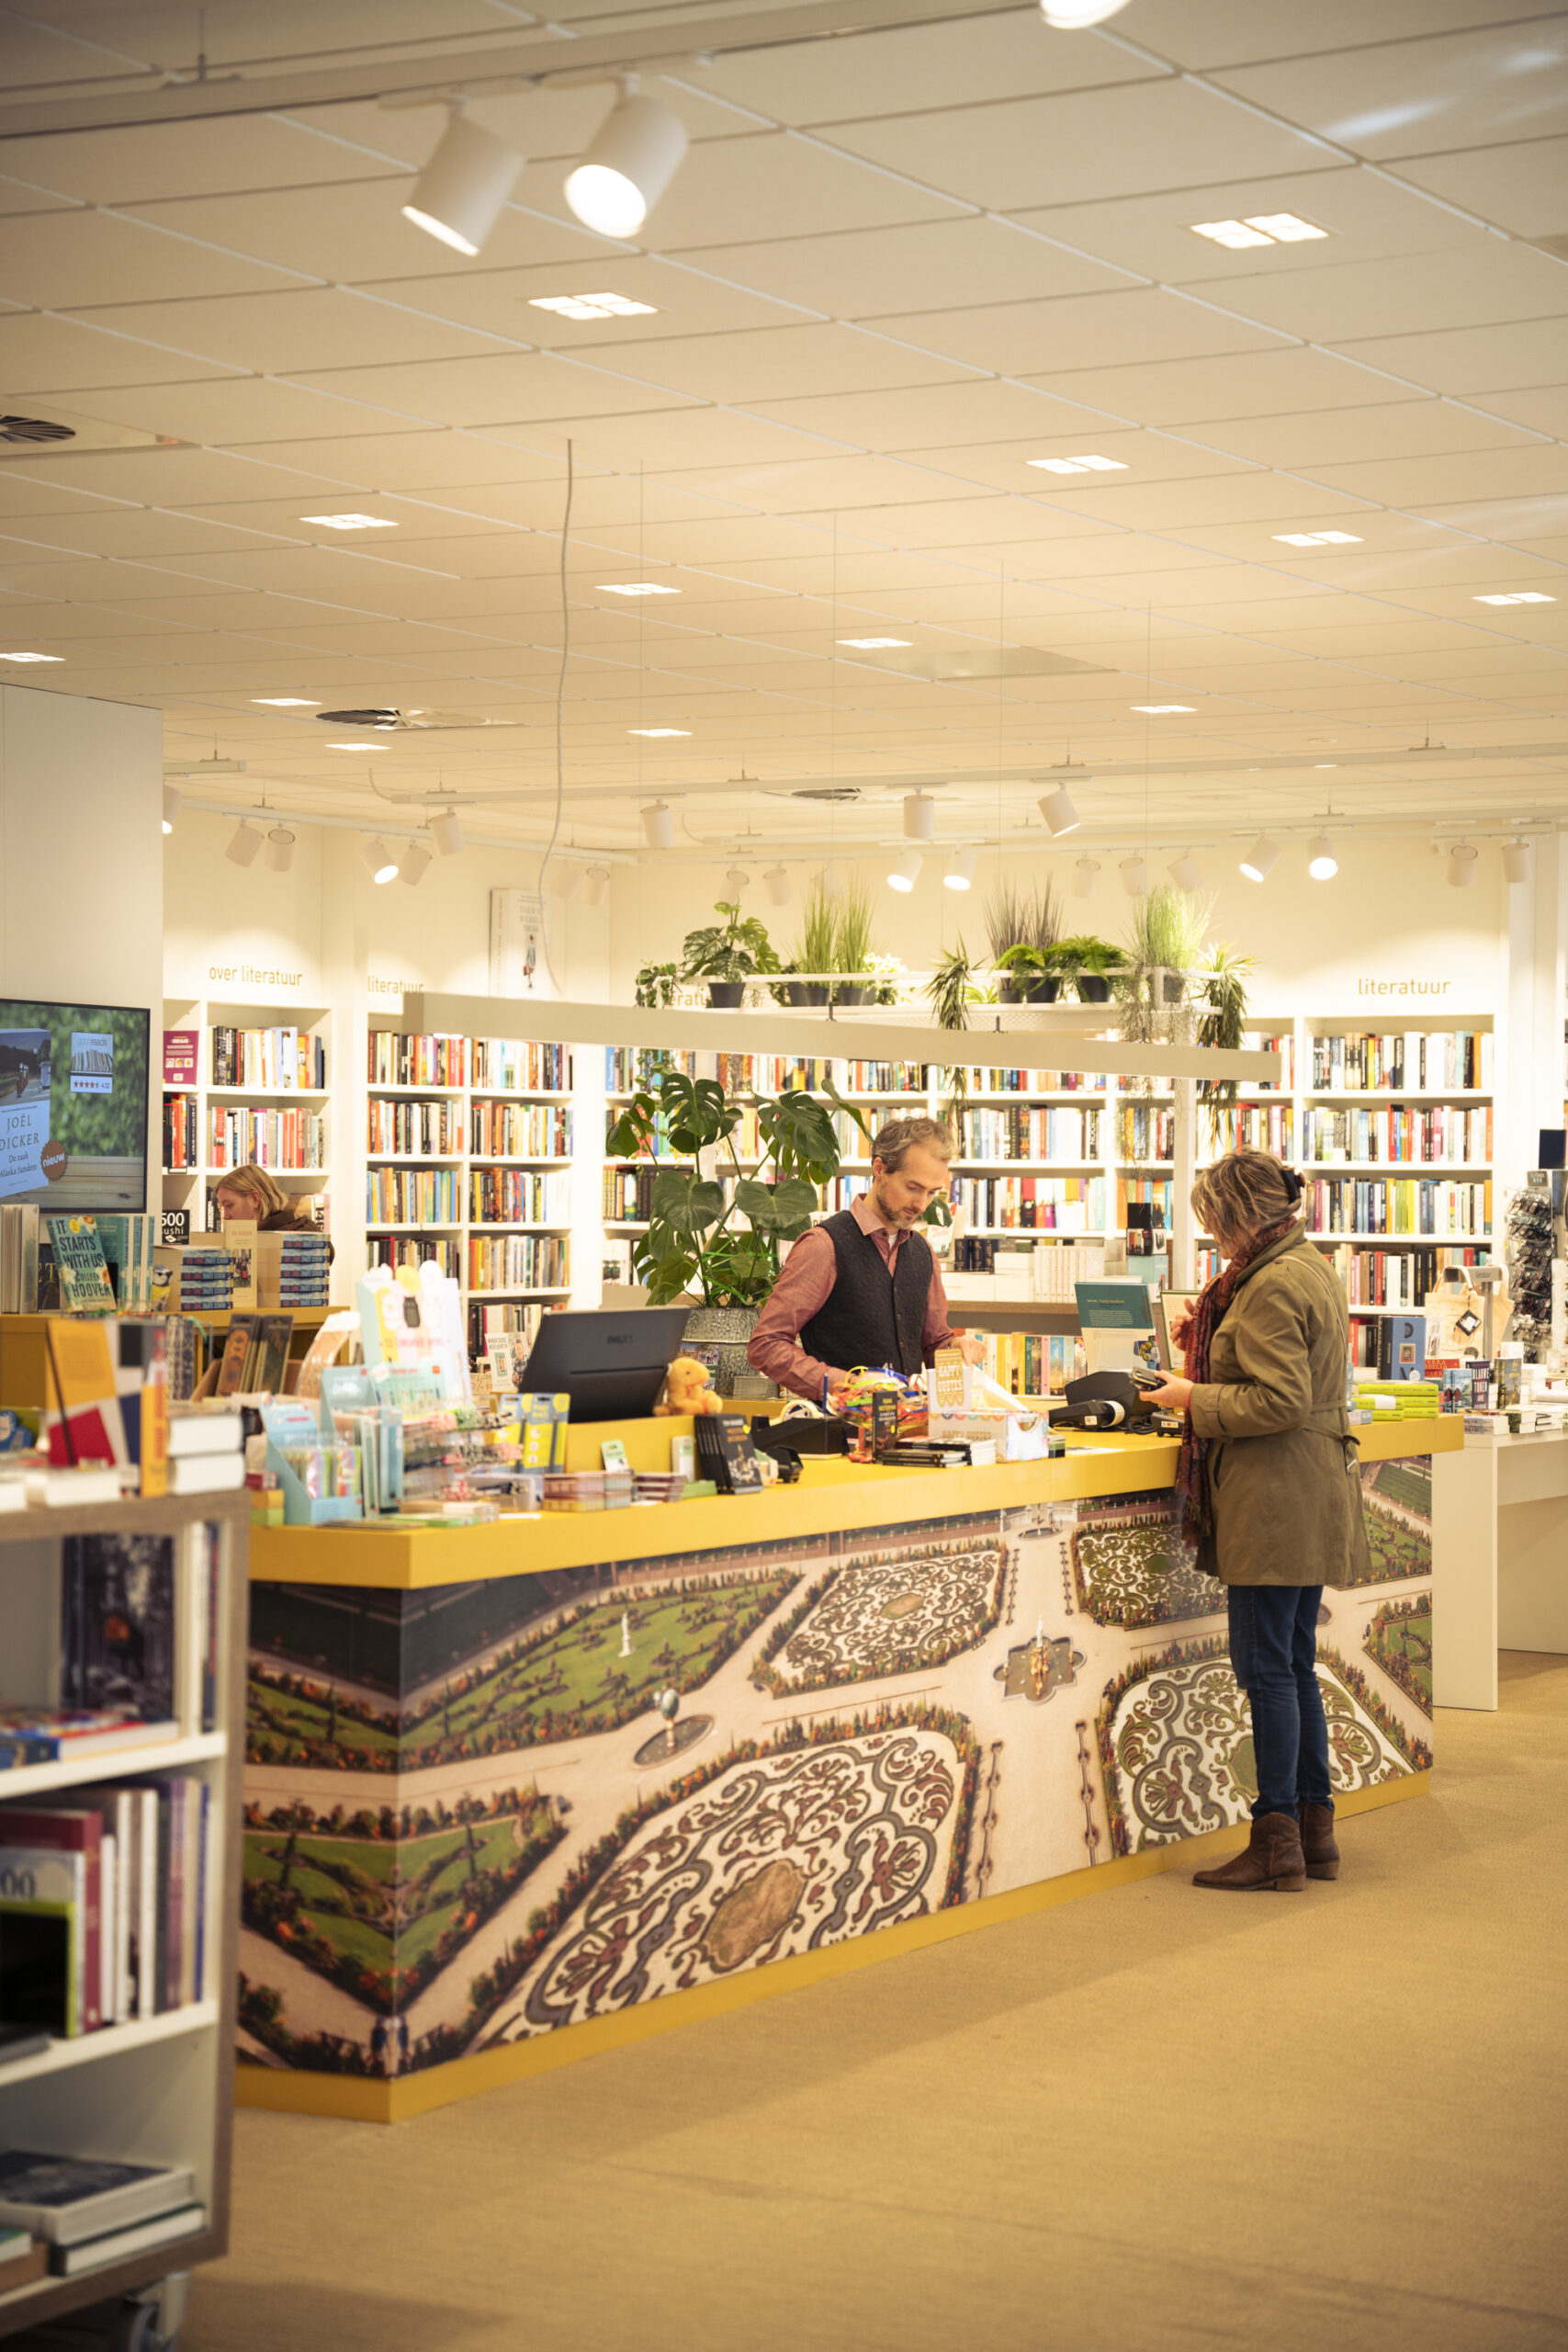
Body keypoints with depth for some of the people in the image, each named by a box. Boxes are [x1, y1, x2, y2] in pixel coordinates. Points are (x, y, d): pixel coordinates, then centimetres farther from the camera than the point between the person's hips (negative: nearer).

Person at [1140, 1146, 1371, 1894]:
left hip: (1274, 1497, -10)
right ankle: (1314, 1829, 19)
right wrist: (1212, 1340, 17)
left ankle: (1278, 1841, -3)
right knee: (1294, 1663, 14)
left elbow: (1280, 1402, -22)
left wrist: (1194, 1399, -12)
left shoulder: (1271, 1286, -17)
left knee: (1266, 1664, -6)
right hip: (1312, 1492, 10)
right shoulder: (1313, 1269, 15)